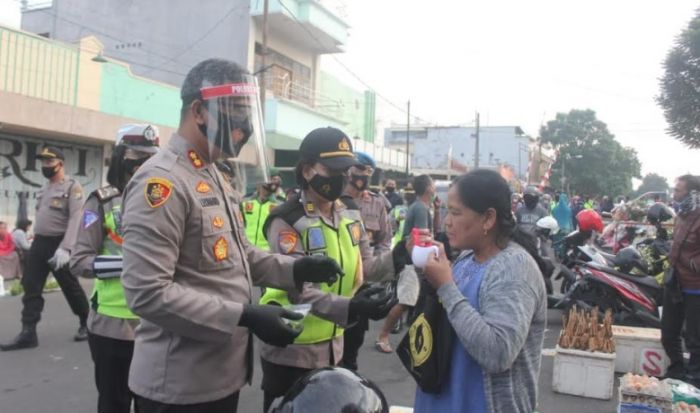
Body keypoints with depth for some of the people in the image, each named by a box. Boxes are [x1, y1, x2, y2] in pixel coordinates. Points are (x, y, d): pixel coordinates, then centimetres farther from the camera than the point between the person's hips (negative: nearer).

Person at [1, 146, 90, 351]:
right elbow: (41, 216, 17)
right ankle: (28, 333, 7)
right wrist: (36, 239, 10)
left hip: (58, 244, -7)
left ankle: (86, 324, 22)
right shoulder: (44, 187, 16)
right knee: (31, 288, 3)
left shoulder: (72, 186, -9)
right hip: (38, 243, 7)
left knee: (71, 288, 4)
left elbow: (75, 219, -19)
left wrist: (65, 248, -28)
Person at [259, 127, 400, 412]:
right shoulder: (287, 221, -20)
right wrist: (350, 308, -40)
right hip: (291, 352, -7)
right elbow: (300, 290, -27)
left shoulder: (350, 213, 3)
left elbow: (362, 268, 5)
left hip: (332, 346, 7)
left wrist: (396, 259, -14)